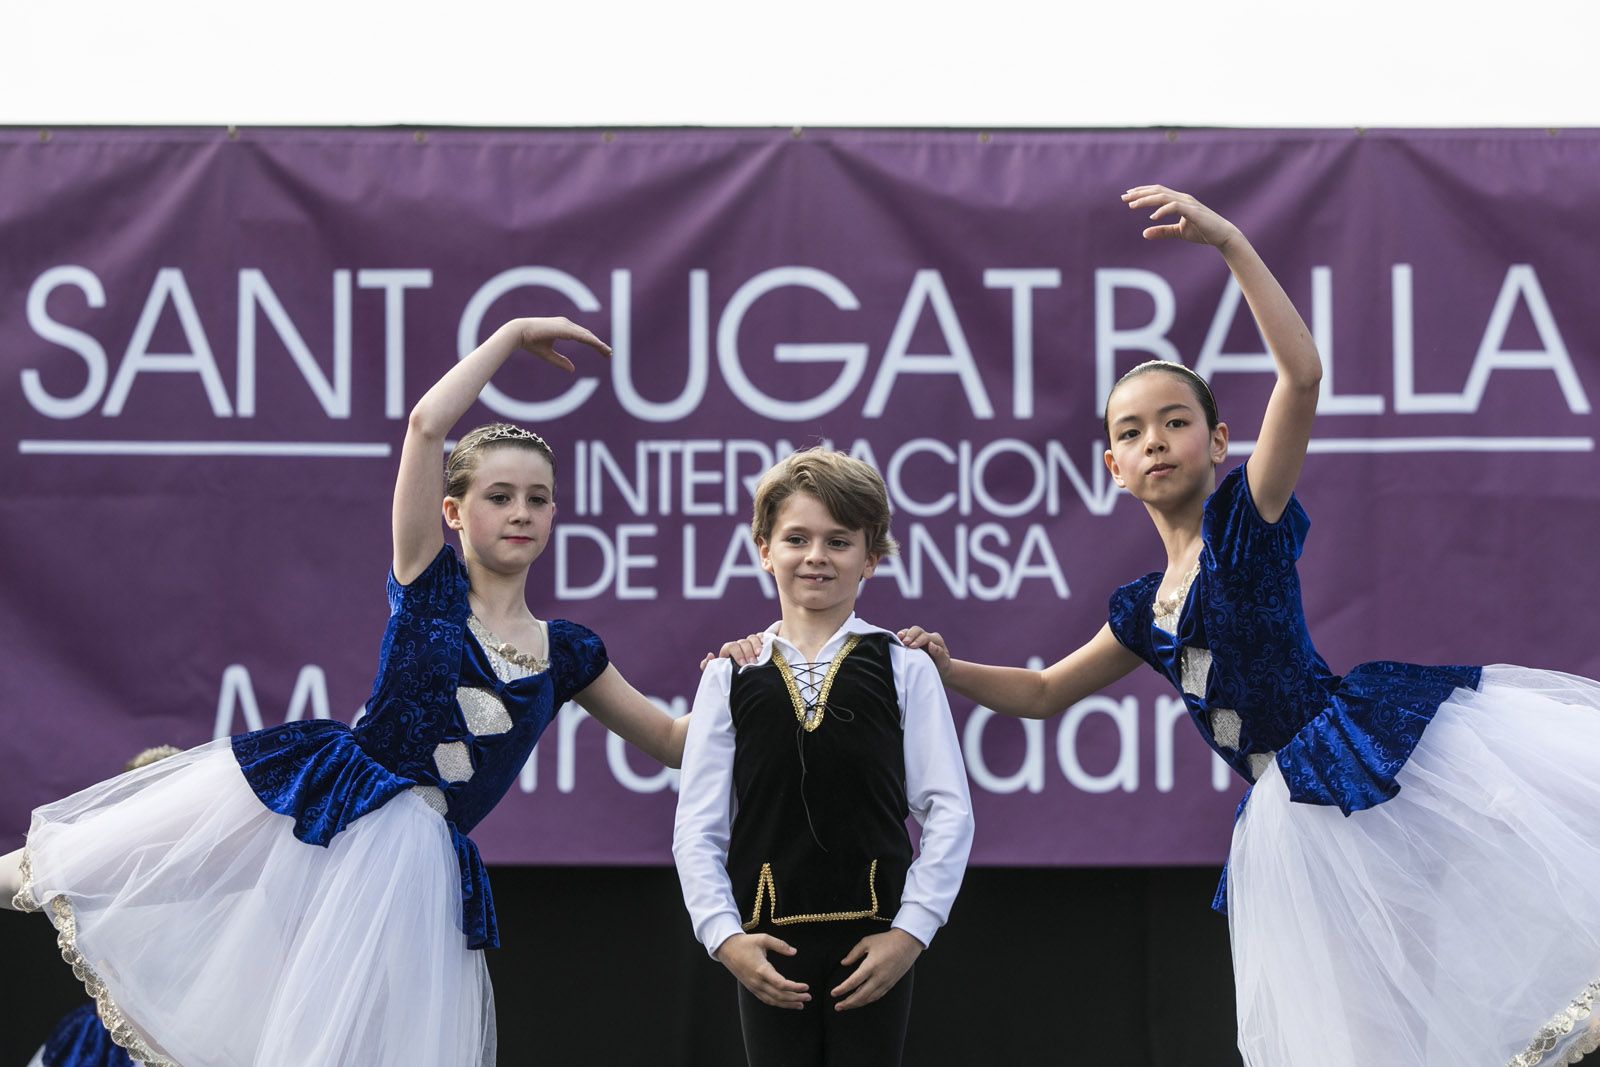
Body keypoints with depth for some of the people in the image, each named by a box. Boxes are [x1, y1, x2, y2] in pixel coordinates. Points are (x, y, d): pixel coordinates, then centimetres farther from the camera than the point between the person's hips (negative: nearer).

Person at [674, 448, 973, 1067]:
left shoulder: (904, 669, 4)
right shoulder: (730, 677, 7)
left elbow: (949, 811, 0)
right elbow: (697, 829, 6)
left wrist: (911, 931, -8)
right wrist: (725, 936, -6)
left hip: (873, 941, -1)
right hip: (769, 947, 1)